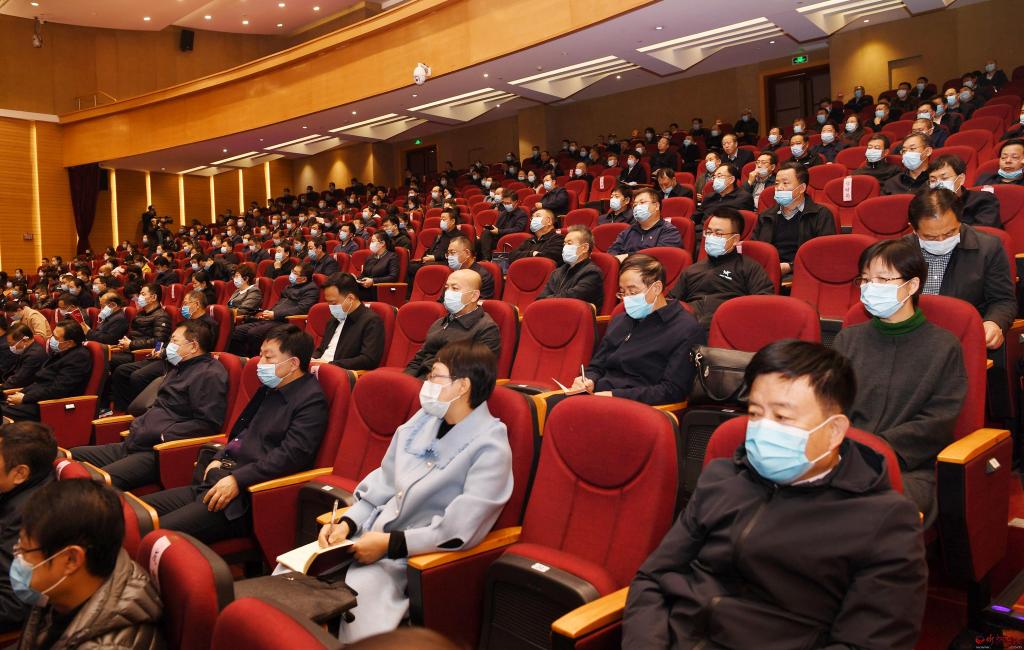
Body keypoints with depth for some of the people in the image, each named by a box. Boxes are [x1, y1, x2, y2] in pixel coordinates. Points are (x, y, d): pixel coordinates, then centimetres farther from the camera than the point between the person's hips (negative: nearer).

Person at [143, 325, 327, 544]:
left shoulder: (311, 400, -10)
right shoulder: (269, 389, 19)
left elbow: (292, 455, -20)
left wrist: (237, 480, -21)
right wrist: (218, 459, 9)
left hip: (246, 496, -10)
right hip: (218, 480, 10)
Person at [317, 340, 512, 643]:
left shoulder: (489, 448, -15)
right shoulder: (422, 419, 5)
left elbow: (460, 530, -19)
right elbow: (384, 482, 11)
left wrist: (390, 544, -19)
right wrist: (348, 523, -3)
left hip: (420, 554, -6)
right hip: (370, 534, 6)